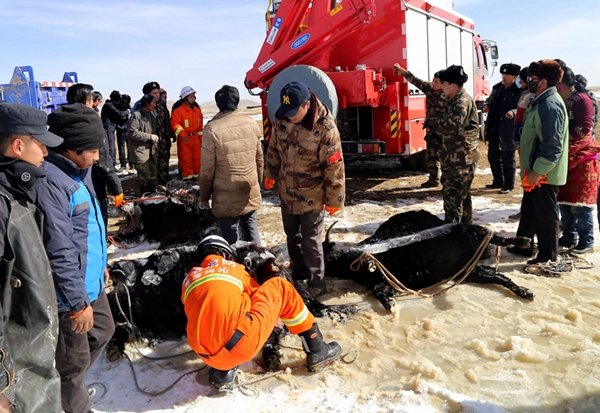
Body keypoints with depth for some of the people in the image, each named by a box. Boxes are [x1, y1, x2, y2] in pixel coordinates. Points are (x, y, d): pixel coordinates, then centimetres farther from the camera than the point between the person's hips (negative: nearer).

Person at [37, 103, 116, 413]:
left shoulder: (78, 170, 4)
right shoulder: (49, 183, -28)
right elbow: (59, 252, -28)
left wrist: (100, 263, 23)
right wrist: (77, 303, -21)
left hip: (90, 282, 10)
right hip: (69, 293, -10)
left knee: (103, 331, 28)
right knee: (74, 361, 10)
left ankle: (71, 385, 48)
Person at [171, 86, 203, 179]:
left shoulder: (197, 110, 10)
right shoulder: (178, 110, -12)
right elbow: (174, 123, -19)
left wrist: (201, 138, 15)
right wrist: (182, 134, -31)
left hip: (195, 137, 6)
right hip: (184, 139, -6)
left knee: (197, 157, 10)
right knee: (186, 158, -1)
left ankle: (197, 175, 22)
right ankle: (187, 177, 7)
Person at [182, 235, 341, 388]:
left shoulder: (188, 279, 23)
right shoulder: (232, 267, 17)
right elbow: (257, 294, 29)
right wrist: (272, 317, 50)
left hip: (209, 357, 4)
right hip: (245, 342, -4)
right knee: (280, 287, 18)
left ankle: (220, 371, 16)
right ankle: (317, 351, 19)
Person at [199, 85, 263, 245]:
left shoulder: (212, 129, -15)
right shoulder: (252, 124, 0)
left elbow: (207, 168, -10)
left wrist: (204, 196, 2)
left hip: (227, 198, -4)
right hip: (251, 193, 5)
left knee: (231, 238, 5)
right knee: (250, 228, 19)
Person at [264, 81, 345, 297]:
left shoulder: (325, 129, -25)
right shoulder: (282, 119, -9)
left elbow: (334, 167, -19)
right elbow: (274, 149, 9)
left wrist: (334, 199, -13)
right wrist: (271, 174, 17)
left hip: (312, 196, -6)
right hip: (287, 191, 6)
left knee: (310, 240, 4)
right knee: (292, 235, 20)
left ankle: (316, 283, 23)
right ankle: (298, 274, 41)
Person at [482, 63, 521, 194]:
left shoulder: (518, 92, -13)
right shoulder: (497, 88, 9)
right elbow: (490, 100, 21)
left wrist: (514, 112, -34)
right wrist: (486, 106, 0)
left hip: (508, 131, -7)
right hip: (494, 129, 7)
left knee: (508, 159, 4)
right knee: (493, 157, 17)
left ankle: (508, 185, 16)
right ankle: (498, 181, 32)